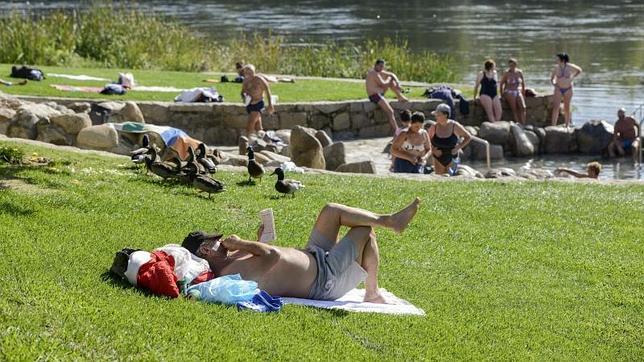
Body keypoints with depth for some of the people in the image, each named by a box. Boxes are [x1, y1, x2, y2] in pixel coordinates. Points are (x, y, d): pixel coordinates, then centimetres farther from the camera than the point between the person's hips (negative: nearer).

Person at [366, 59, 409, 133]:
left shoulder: (379, 72, 12)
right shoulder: (374, 73, -17)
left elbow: (392, 75, 14)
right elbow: (383, 85, -19)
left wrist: (397, 83, -4)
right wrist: (389, 80, 2)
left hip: (380, 93, 10)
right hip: (375, 96, -10)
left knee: (391, 80, 15)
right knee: (390, 112, -18)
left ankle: (400, 96, 12)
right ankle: (396, 131, -22)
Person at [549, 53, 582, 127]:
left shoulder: (570, 67, -13)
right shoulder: (556, 68, -9)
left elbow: (579, 70, 5)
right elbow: (552, 78, 5)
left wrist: (572, 77, -3)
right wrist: (553, 83, -13)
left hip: (568, 89, 0)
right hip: (558, 89, 0)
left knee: (566, 107, 7)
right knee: (556, 107, -10)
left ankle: (567, 125, 19)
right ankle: (553, 125, -12)